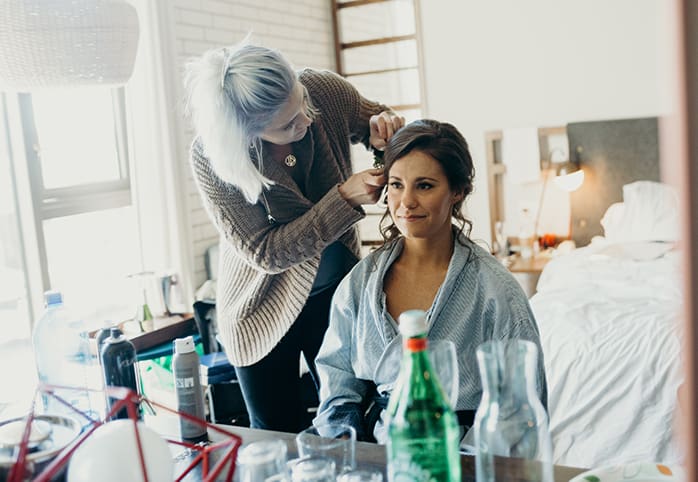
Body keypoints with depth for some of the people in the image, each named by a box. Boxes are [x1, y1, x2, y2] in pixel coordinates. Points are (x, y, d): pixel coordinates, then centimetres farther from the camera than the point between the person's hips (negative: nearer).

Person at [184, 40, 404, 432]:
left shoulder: (324, 90, -18)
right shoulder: (210, 157, -25)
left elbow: (375, 118, 5)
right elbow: (266, 253, -22)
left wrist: (384, 126, -20)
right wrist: (345, 199, -32)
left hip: (336, 290, 3)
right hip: (264, 307, -2)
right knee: (278, 440, 11)